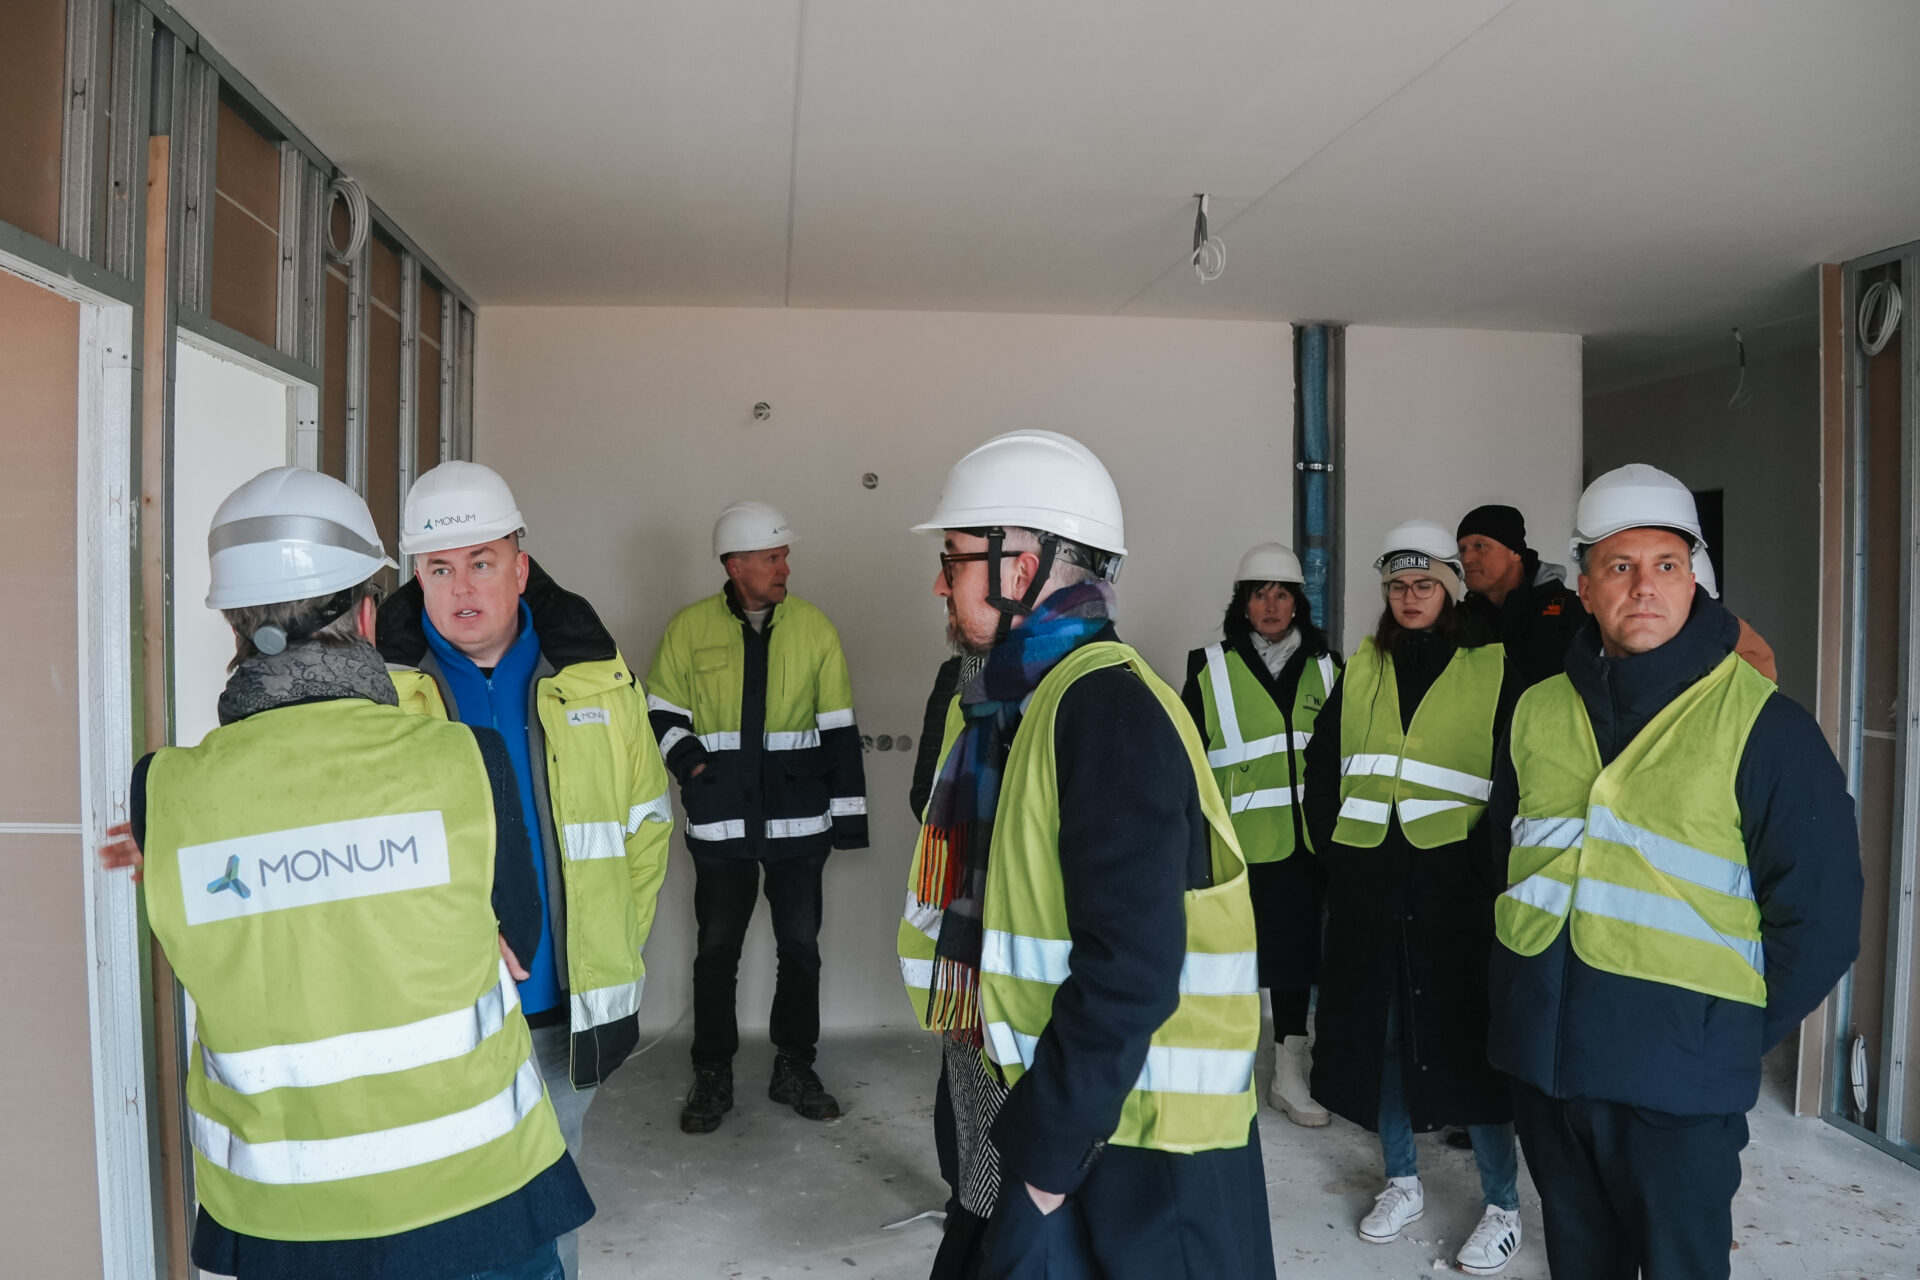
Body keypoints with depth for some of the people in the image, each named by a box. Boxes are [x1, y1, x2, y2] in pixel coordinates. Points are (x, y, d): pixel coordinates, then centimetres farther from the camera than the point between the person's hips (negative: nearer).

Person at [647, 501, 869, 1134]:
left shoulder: (814, 626, 1)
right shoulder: (689, 628, -1)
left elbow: (839, 728, 4)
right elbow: (661, 713, 8)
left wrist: (849, 813, 2)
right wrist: (689, 763, -11)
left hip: (799, 819, 1)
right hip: (721, 821, -1)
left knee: (801, 945, 10)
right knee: (716, 949, 8)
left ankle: (794, 1068, 26)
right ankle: (712, 1077, 23)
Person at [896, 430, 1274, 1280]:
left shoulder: (1110, 712, -20)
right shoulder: (995, 704, 8)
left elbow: (1129, 971, -25)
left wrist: (1045, 1154, -18)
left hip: (1125, 1153, -8)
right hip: (1035, 1116, 8)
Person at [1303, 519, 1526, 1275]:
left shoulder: (1493, 671, -1)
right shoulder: (1362, 669, 10)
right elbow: (1321, 765, 15)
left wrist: (1482, 857, -9)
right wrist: (1331, 843, 8)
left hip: (1453, 885, -4)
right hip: (1367, 885, 4)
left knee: (1465, 1037, 0)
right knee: (1377, 1030, 12)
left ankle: (1502, 1206, 17)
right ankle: (1402, 1183, 30)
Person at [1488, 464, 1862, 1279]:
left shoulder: (1762, 723, -8)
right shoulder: (1538, 713, 5)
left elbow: (1819, 913, -6)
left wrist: (1735, 1033, -2)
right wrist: (1523, 982, 11)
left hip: (1677, 1077, -4)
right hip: (1542, 1056, 4)